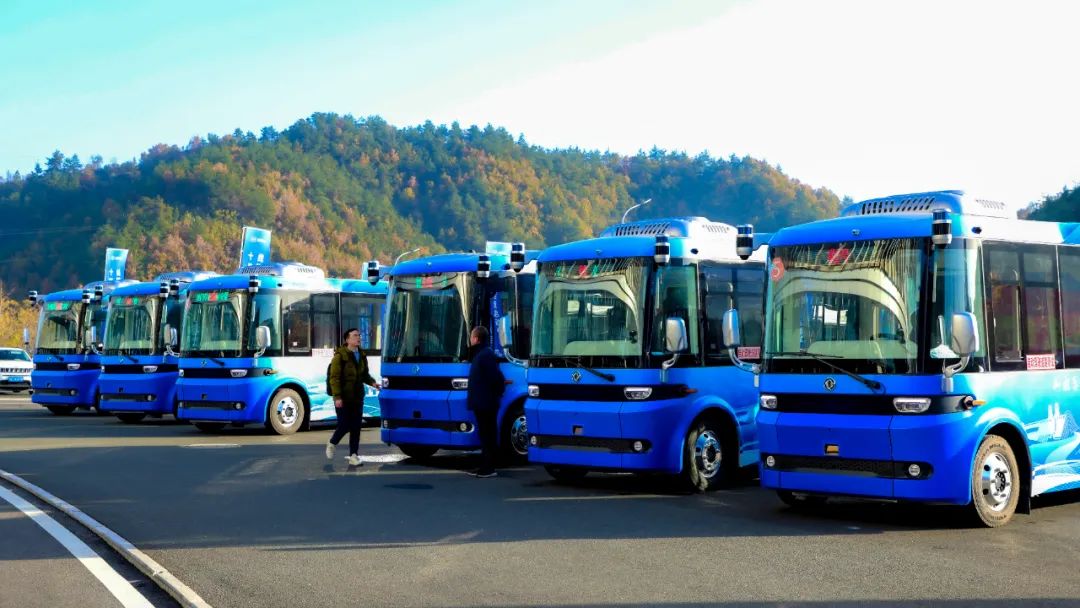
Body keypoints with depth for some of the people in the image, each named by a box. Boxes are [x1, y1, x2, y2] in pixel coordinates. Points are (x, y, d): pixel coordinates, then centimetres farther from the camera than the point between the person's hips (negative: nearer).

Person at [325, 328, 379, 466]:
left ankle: (353, 456, 9)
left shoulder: (362, 356, 12)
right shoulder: (340, 356, -10)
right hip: (343, 398, -6)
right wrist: (337, 397, -19)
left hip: (357, 397, 6)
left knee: (356, 427, 4)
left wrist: (372, 382, 0)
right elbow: (334, 378, -13)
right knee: (344, 425, -4)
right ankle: (332, 444, 25)